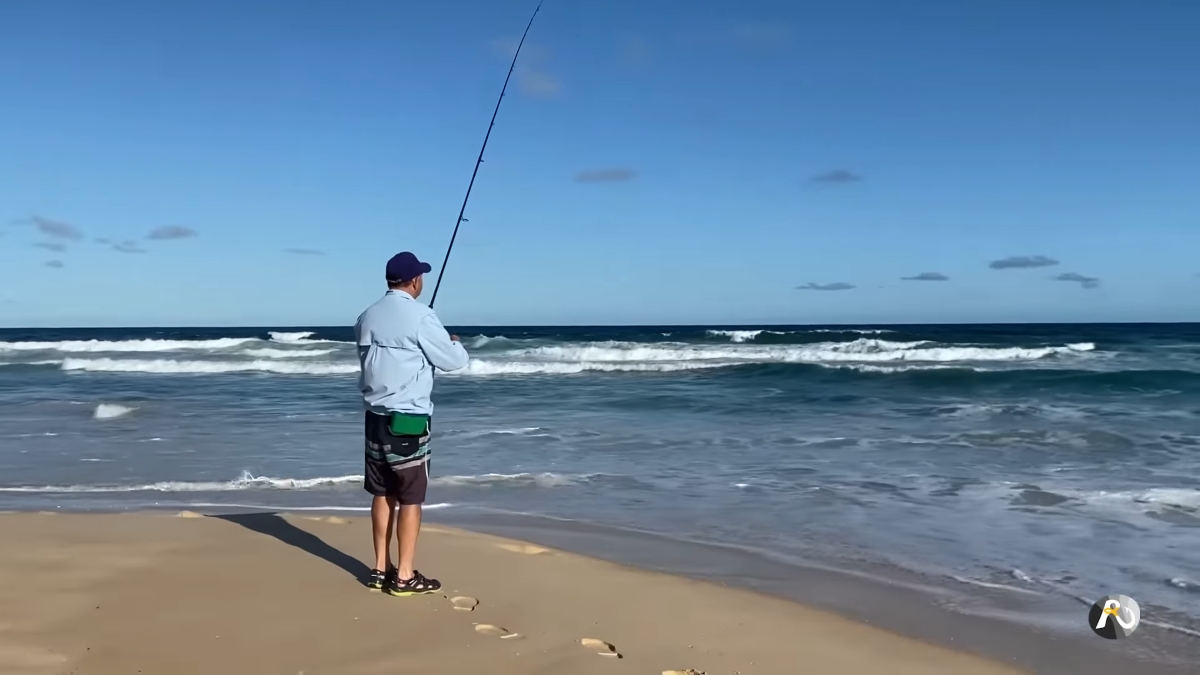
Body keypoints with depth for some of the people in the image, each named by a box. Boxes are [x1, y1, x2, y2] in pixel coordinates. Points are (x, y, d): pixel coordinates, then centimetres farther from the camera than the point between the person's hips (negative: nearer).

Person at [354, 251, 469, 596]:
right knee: (410, 498, 1)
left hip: (376, 416, 7)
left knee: (382, 494, 13)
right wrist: (455, 343, 15)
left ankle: (381, 569, 20)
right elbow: (454, 361, -6)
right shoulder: (420, 316, -13)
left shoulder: (367, 317, 7)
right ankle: (404, 576, 6)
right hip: (408, 419, -7)